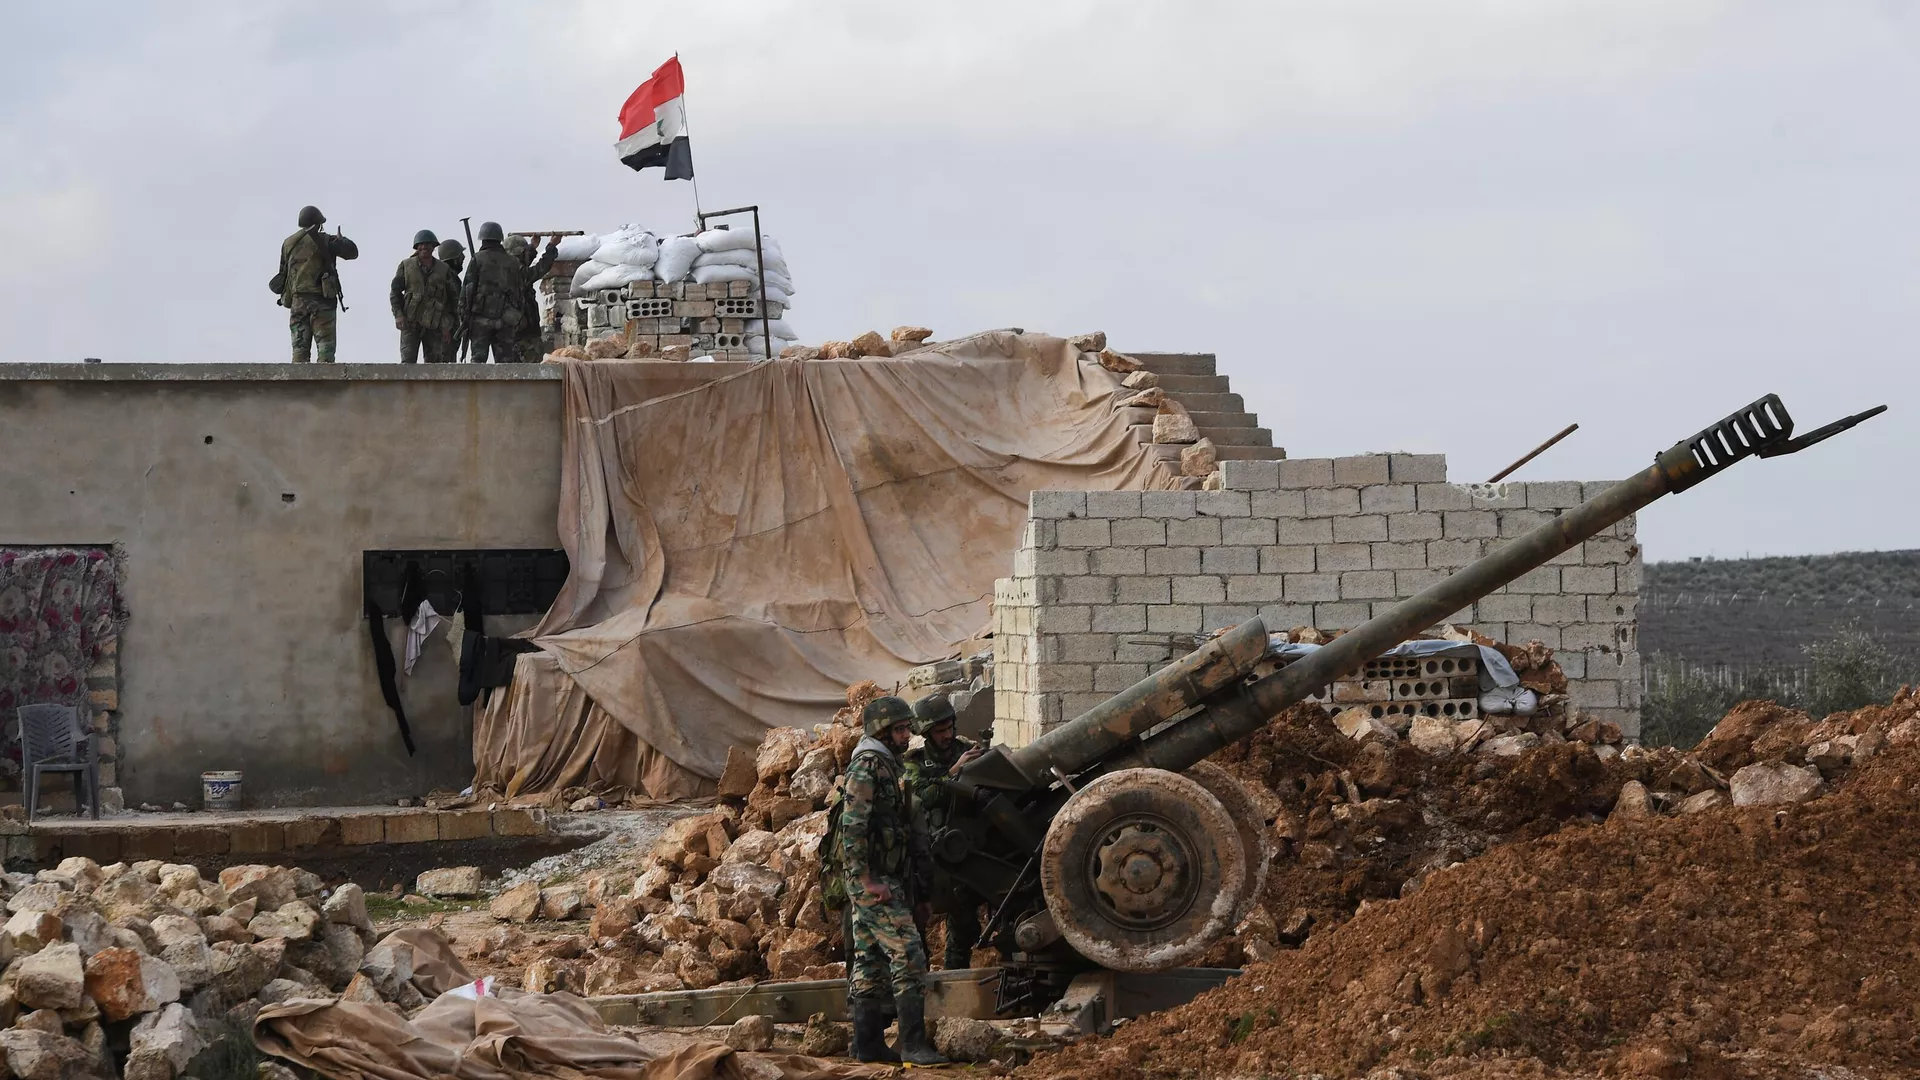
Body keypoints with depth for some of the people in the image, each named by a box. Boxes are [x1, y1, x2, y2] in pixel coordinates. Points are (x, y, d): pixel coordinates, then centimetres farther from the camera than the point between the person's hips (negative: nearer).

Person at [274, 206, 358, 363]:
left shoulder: (288, 243, 10)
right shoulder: (324, 241, -5)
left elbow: (283, 272, 15)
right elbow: (352, 252, 0)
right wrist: (340, 239, 18)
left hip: (297, 301, 4)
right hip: (321, 300, -4)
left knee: (299, 347, 6)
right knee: (325, 345, -4)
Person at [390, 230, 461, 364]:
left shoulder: (443, 270, 5)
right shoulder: (406, 265, 5)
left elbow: (454, 297, 8)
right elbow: (394, 291, 7)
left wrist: (447, 326, 3)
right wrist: (398, 315, -6)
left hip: (434, 325, 1)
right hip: (410, 321, -1)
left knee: (434, 363, 0)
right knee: (408, 360, -11)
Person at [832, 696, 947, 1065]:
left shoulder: (885, 766, 18)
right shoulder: (867, 767, -14)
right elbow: (852, 827, -21)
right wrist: (868, 881, -23)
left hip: (878, 878, 10)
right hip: (875, 879, -10)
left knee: (869, 962, 10)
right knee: (908, 955, -14)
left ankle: (868, 1045, 13)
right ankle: (914, 1044, -16)